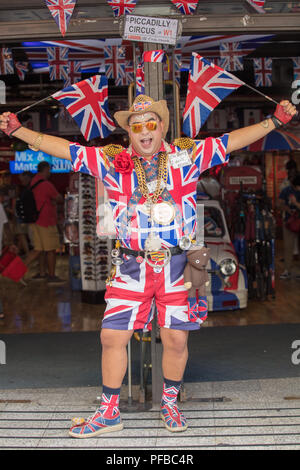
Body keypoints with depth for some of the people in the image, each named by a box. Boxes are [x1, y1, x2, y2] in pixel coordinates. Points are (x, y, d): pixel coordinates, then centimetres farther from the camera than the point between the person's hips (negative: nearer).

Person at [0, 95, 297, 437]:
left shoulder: (186, 155, 4)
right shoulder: (112, 161, 4)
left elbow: (231, 140, 4)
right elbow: (64, 148, 4)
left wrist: (274, 121, -1)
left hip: (176, 265, 0)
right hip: (132, 266, 1)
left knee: (176, 339, 5)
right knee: (112, 336, 1)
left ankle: (170, 403, 30)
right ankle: (108, 412, 18)